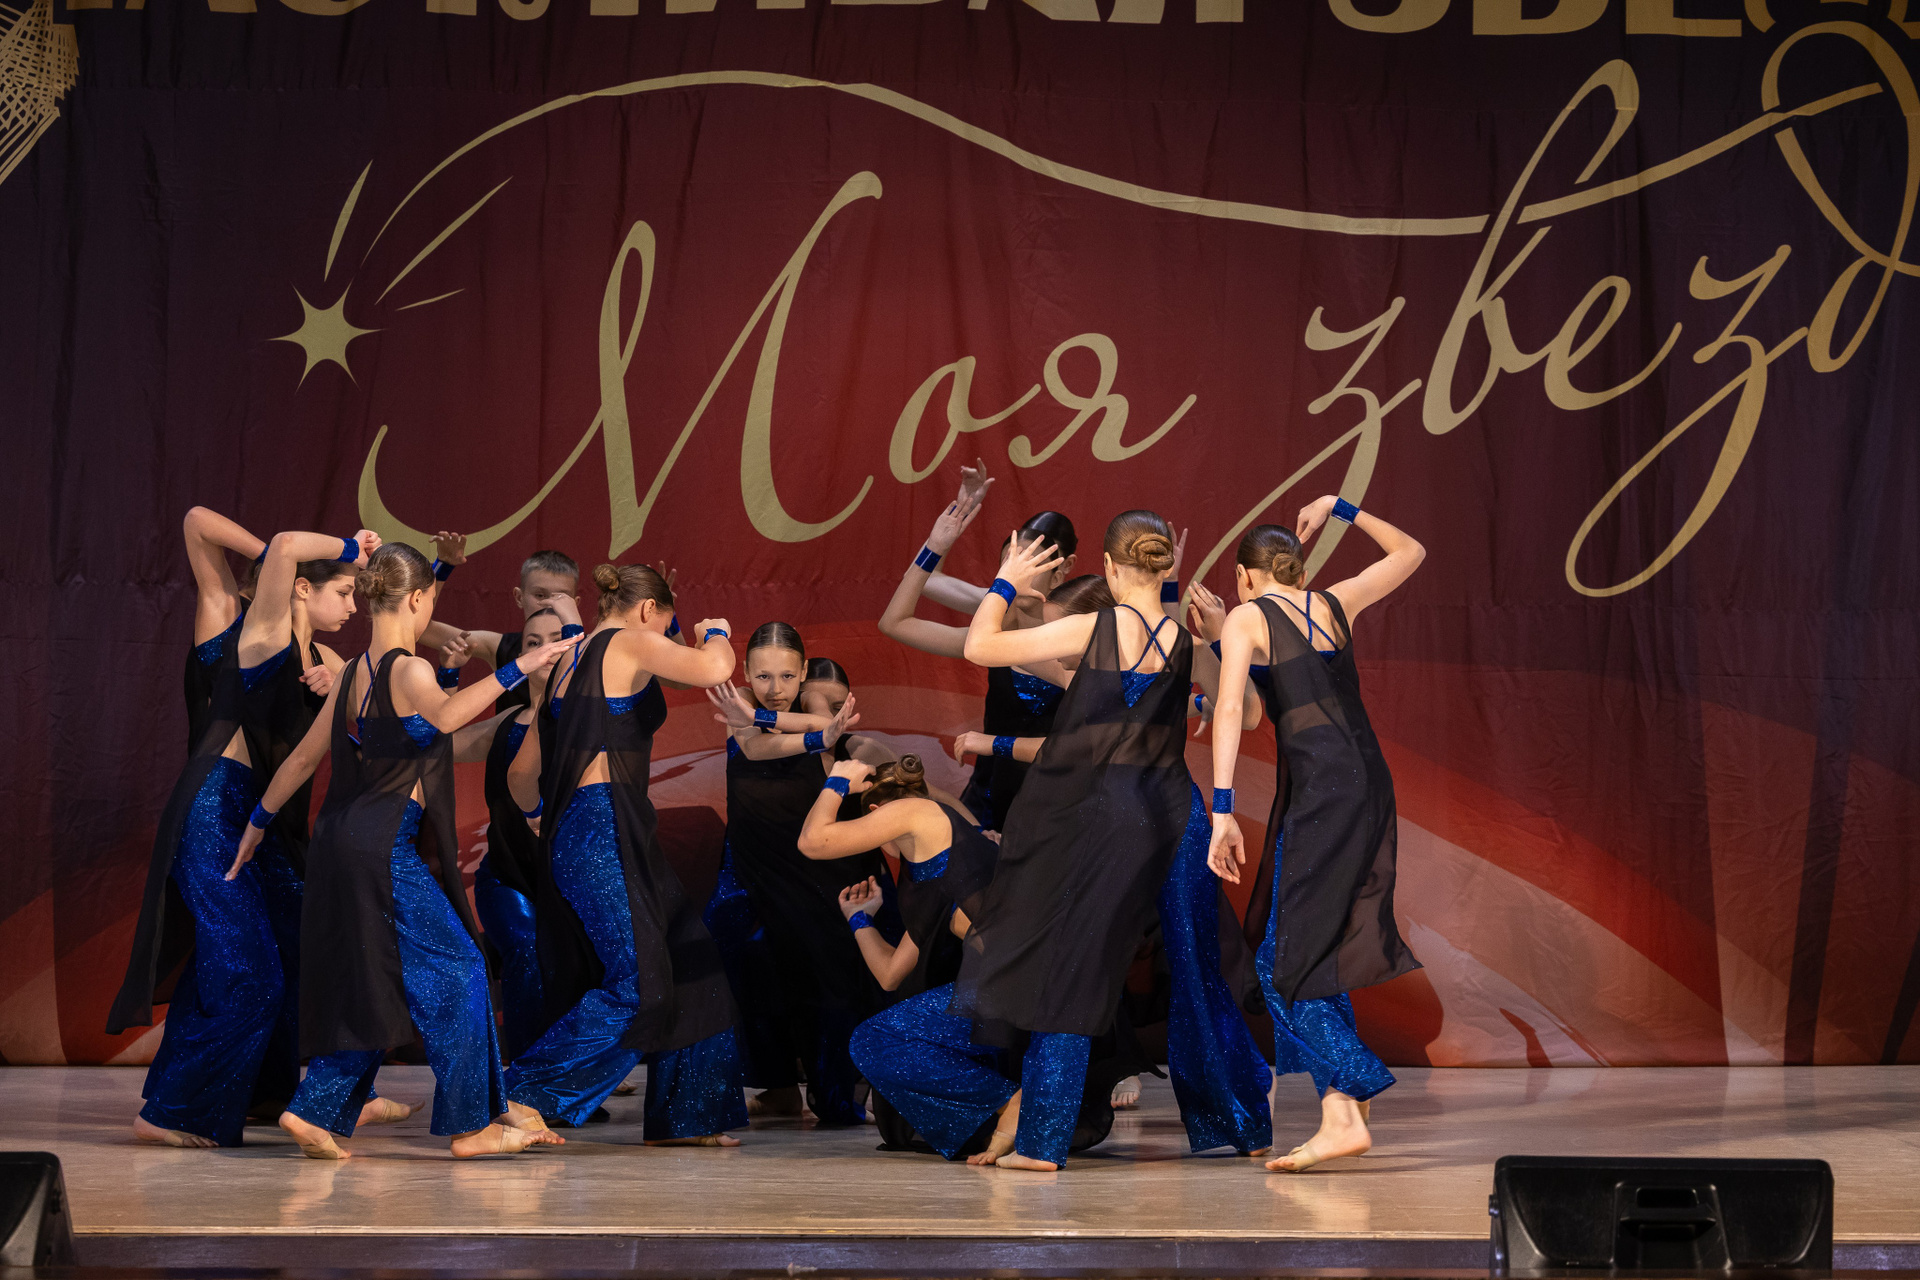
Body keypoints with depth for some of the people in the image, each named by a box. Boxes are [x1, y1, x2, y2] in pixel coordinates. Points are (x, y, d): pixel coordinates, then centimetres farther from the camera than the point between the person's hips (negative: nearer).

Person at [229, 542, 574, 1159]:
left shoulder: (352, 675, 15)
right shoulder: (409, 670, -11)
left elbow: (303, 758, 21)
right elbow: (445, 715, -35)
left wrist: (259, 821, 29)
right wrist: (515, 670, -36)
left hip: (345, 846, 9)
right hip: (387, 848, -9)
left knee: (368, 988, 14)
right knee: (457, 973, -3)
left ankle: (315, 1112, 12)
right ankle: (471, 1125, -1)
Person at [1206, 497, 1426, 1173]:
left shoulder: (1246, 617, 2)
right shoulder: (1335, 603, 16)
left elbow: (1229, 709, -12)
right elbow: (1410, 551, 33)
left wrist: (1222, 811, -17)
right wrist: (1341, 509, 39)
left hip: (1317, 788, -6)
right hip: (1371, 783, 7)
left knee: (1289, 962, -5)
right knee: (1323, 952, 13)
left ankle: (1346, 1114, -15)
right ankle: (1343, 1108, 11)